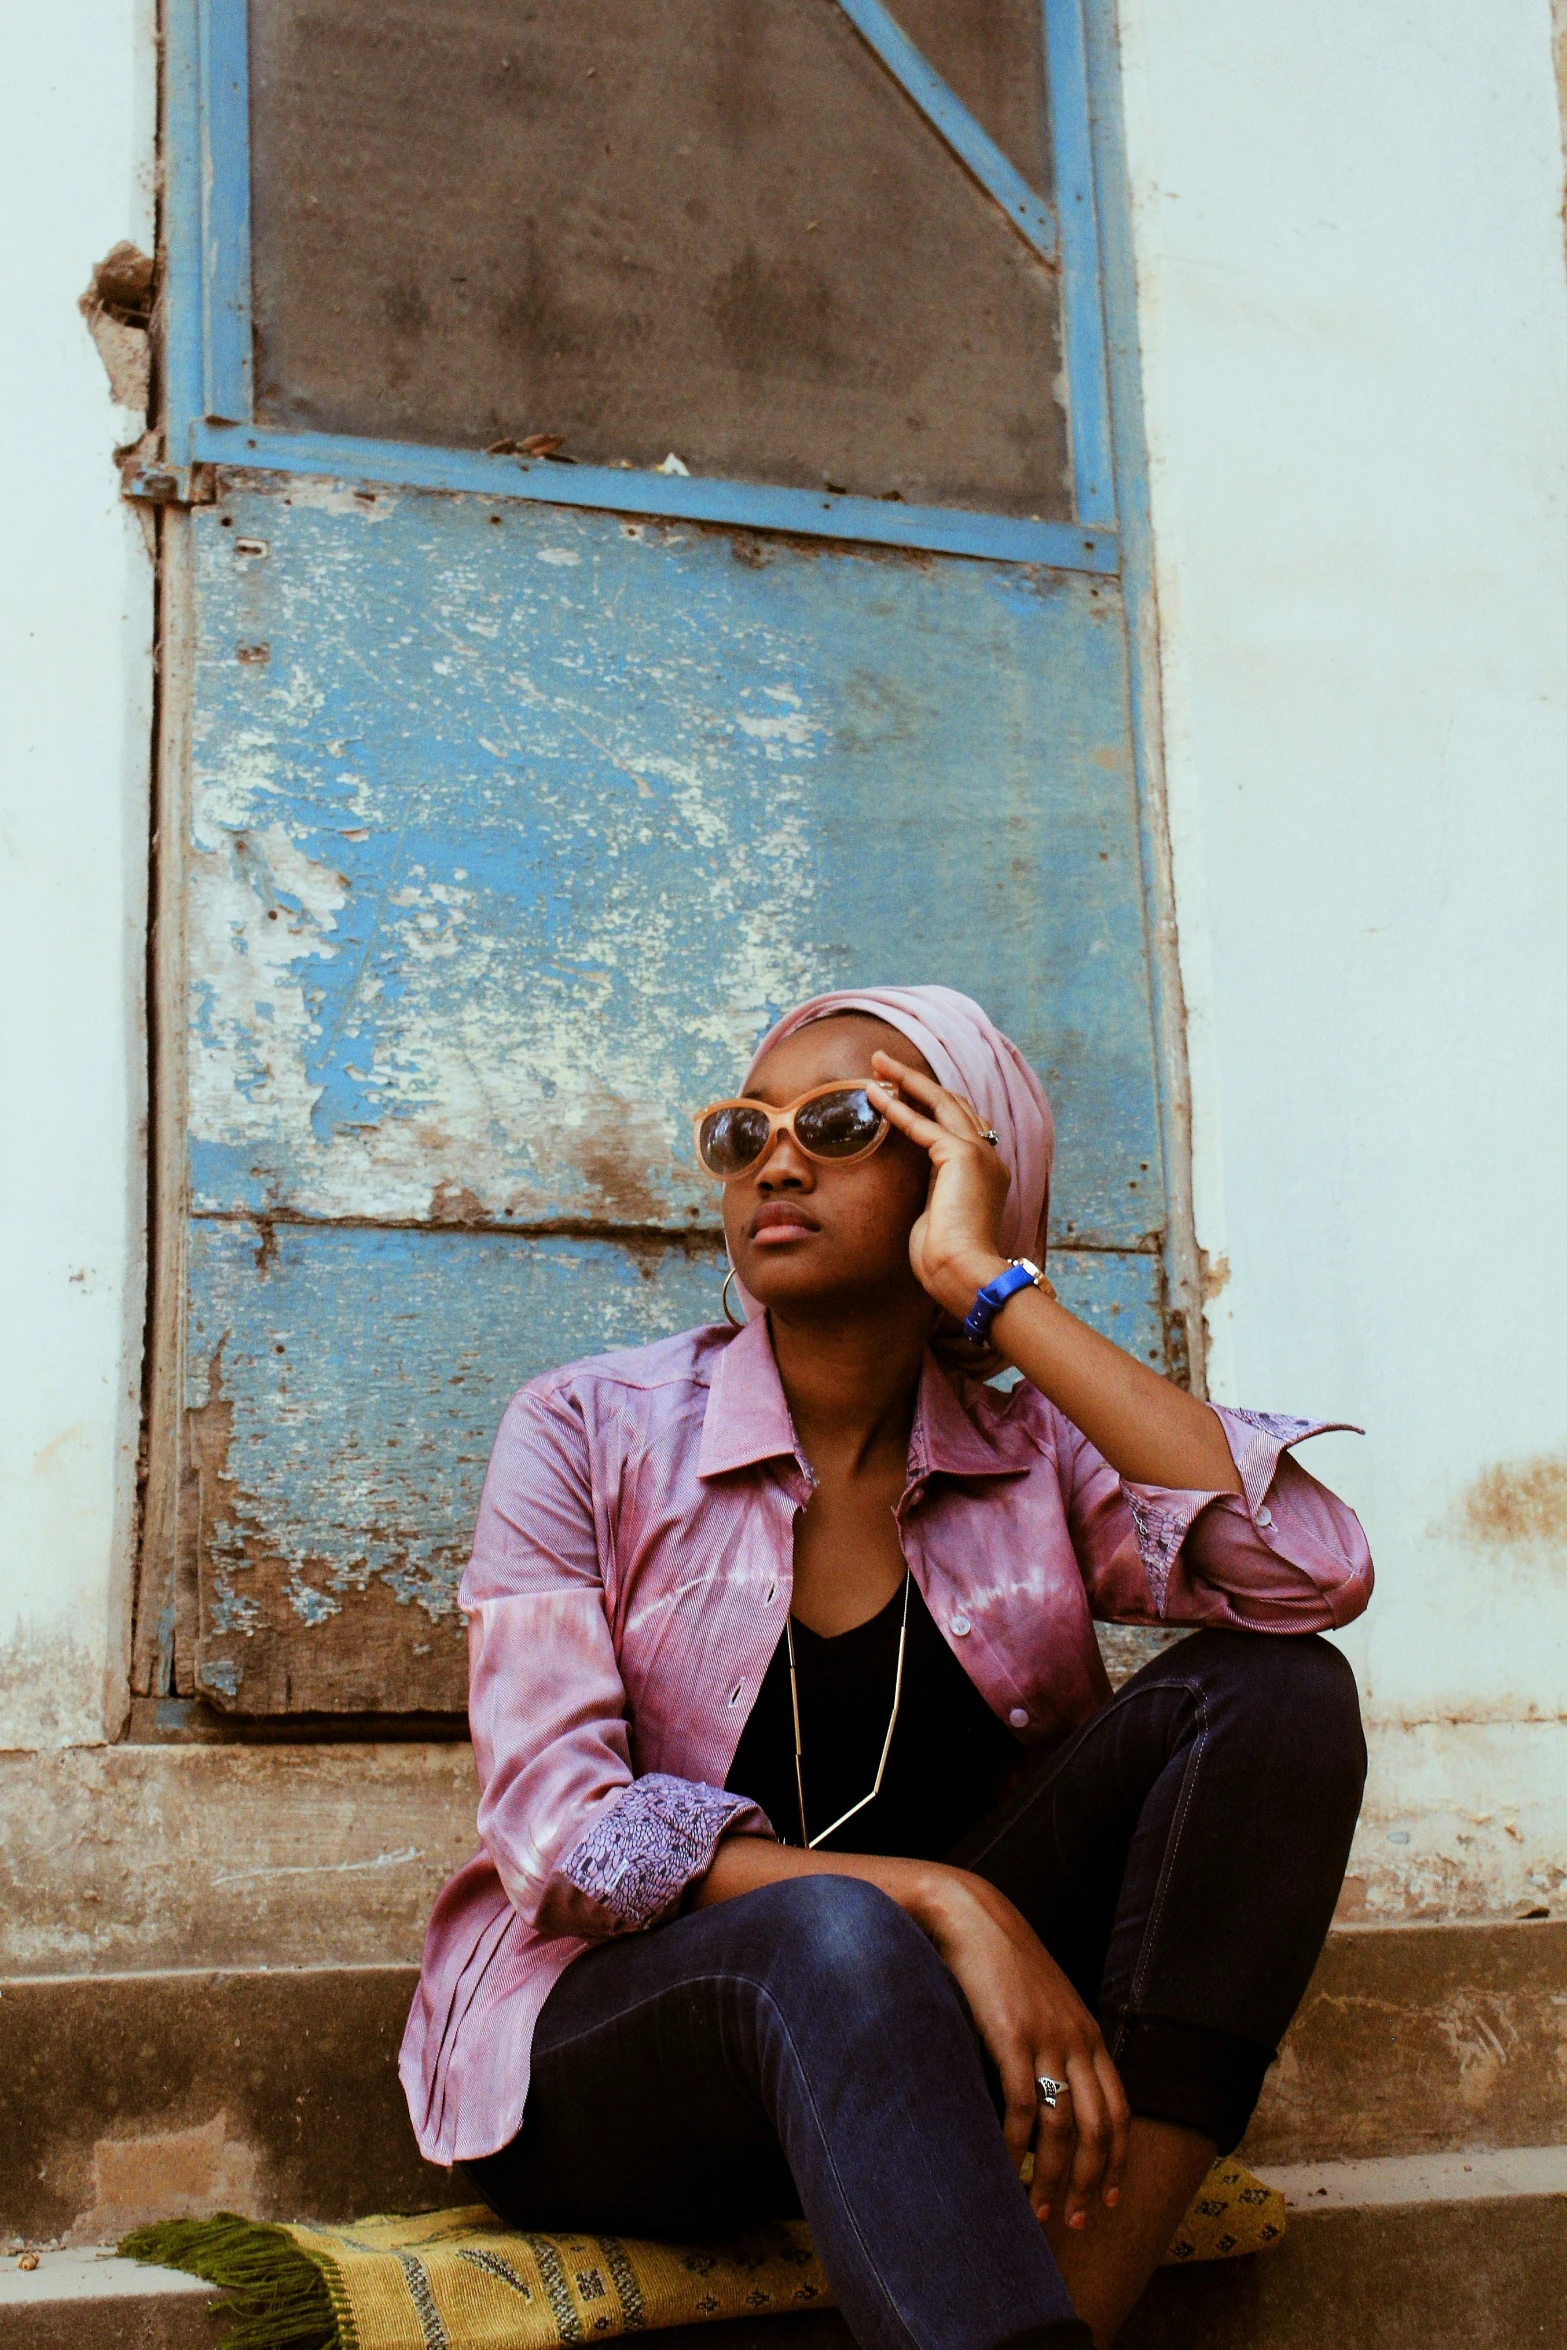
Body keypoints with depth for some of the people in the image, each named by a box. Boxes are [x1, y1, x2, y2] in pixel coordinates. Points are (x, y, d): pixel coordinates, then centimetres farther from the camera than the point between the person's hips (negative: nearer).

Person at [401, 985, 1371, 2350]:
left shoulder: (1030, 1447, 2)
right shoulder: (588, 1432, -3)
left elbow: (1315, 1574, -18)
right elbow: (556, 1828, -12)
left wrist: (996, 1287, -16)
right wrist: (938, 1900, -25)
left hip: (899, 2030, 4)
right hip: (600, 2054, -3)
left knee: (1275, 1688, -18)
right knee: (833, 1931, -39)